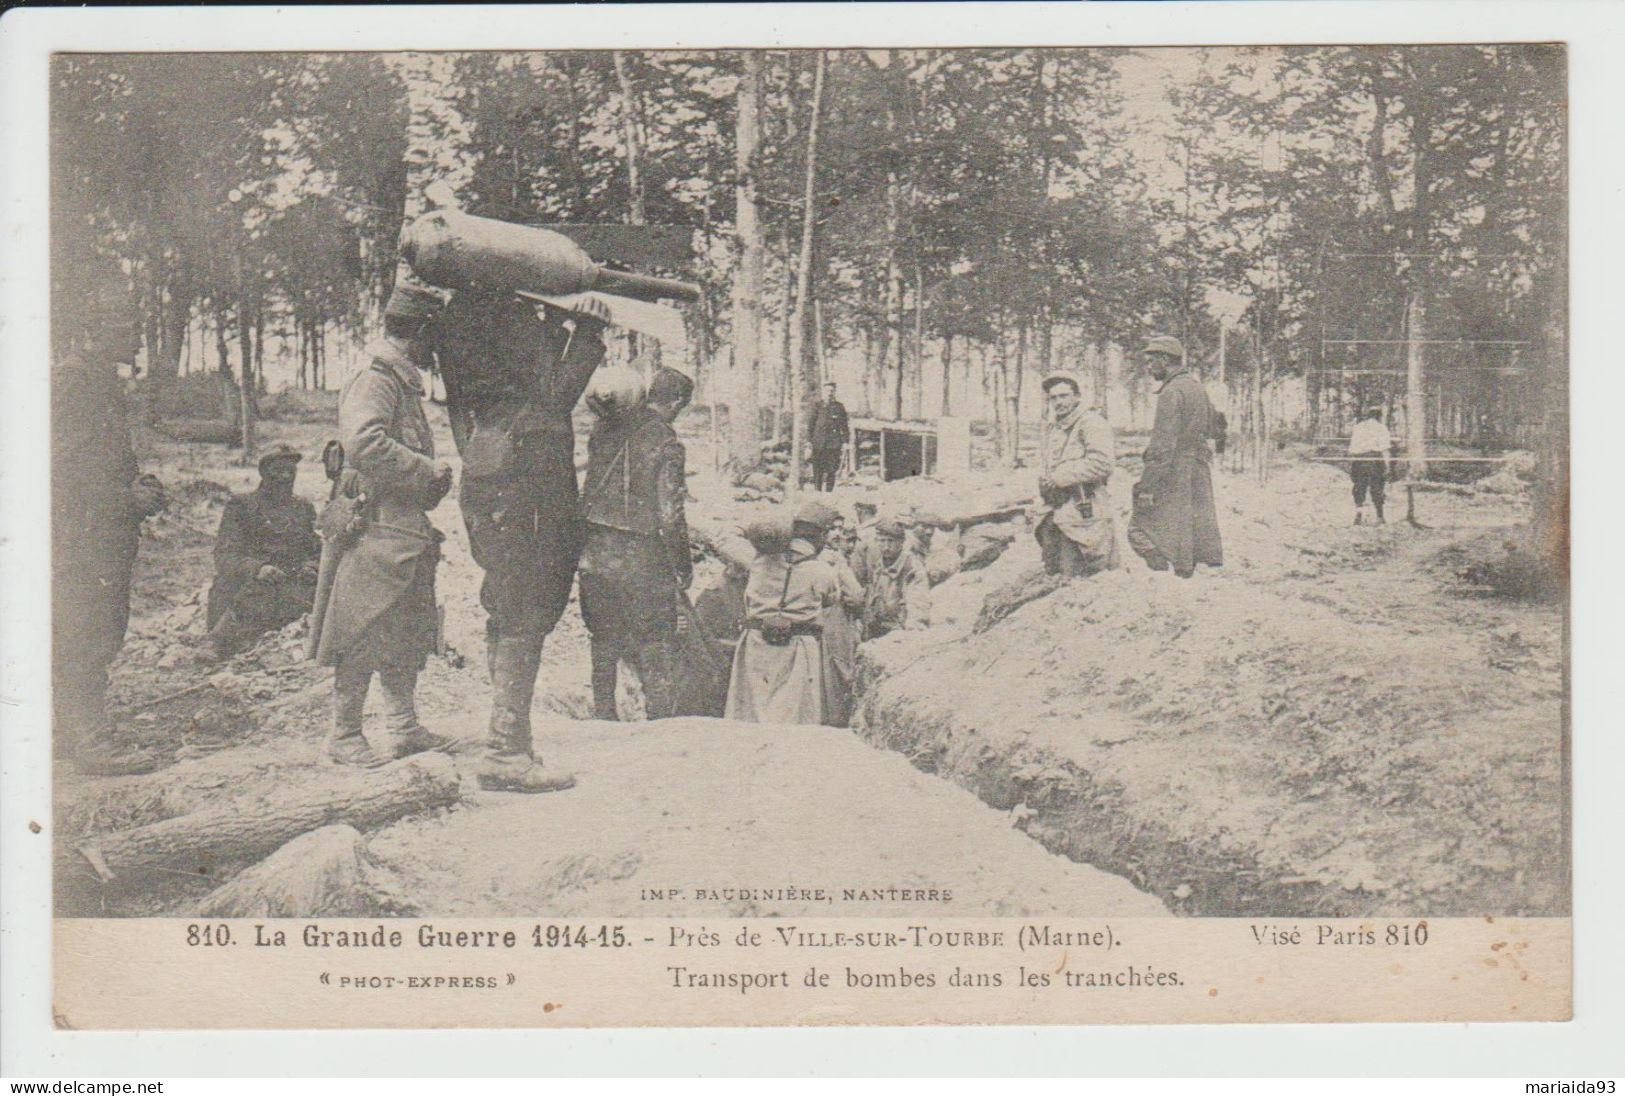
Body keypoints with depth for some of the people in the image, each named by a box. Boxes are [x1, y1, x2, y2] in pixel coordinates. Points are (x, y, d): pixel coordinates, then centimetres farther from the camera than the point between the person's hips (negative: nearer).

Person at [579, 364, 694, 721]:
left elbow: (588, 494, 12)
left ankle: (603, 712, 25)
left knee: (604, 639, 18)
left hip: (595, 554, 6)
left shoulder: (603, 431, 3)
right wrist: (685, 569, -4)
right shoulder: (665, 444, -14)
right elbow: (670, 518, -14)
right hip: (642, 559, -6)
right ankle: (661, 715, 4)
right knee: (658, 650, 5)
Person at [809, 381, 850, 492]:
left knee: (831, 471, -1)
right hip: (818, 443, 0)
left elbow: (844, 426, 8)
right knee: (817, 470, -4)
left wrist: (844, 444, 2)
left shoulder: (839, 406, 7)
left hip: (834, 444, 0)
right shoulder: (817, 406, 6)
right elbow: (811, 424, 8)